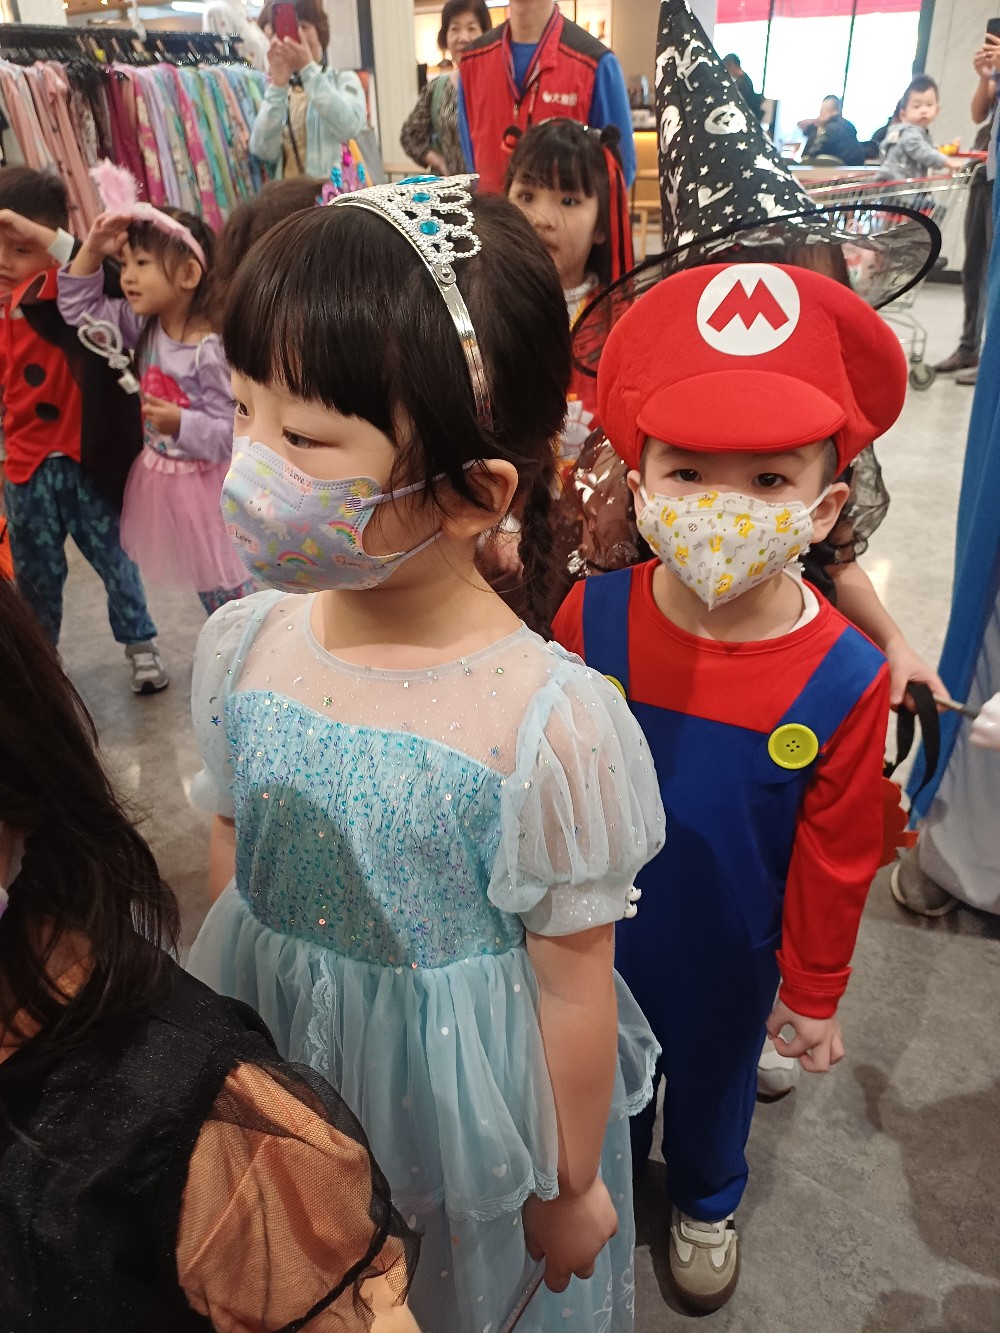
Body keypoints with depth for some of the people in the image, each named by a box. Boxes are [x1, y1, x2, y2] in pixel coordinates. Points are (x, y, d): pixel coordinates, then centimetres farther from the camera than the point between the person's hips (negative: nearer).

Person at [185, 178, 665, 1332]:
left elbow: (572, 983, -17)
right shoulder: (242, 646, -15)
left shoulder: (550, 725, -30)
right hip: (271, 1059, 4)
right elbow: (230, 849, 1)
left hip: (461, 1093, -4)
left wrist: (570, 1189, -2)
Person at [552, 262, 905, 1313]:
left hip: (731, 950, 0)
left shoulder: (842, 680, -26)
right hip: (599, 930, 1)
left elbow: (834, 860, -12)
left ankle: (704, 1202, 62)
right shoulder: (591, 618, -24)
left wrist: (812, 992, -1)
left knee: (716, 1072, 29)